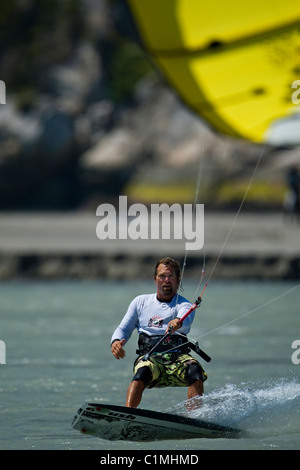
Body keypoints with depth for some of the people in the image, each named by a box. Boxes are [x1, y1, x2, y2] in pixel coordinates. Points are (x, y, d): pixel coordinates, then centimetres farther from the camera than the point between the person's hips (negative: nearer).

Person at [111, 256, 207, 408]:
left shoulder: (184, 305, 8)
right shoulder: (141, 302, 19)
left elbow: (186, 321, -15)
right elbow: (124, 329, 19)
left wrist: (177, 322, -42)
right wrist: (116, 341, -6)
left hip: (177, 357, -1)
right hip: (149, 357, 1)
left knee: (194, 369, -34)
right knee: (143, 371, -34)